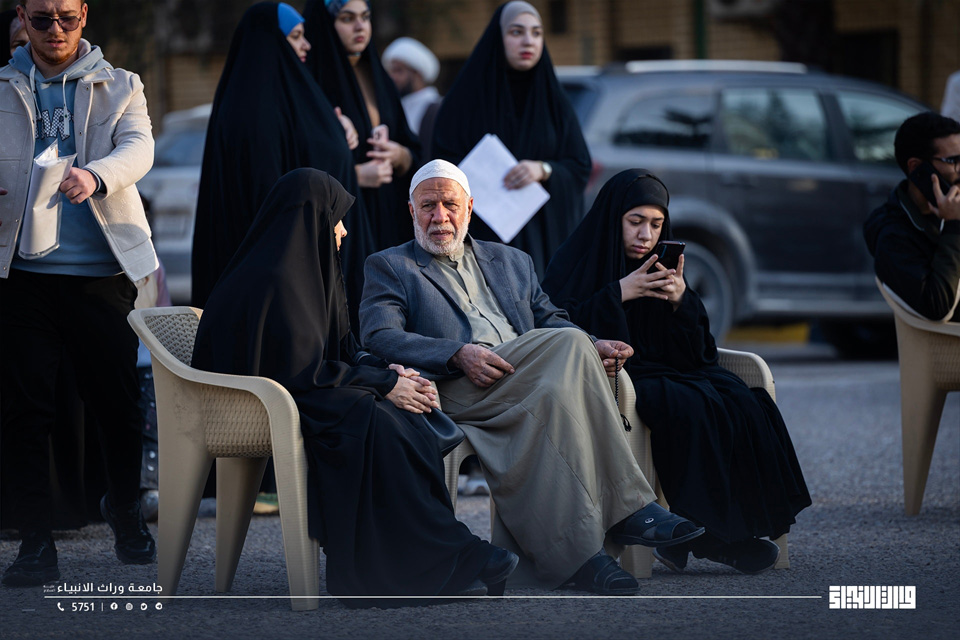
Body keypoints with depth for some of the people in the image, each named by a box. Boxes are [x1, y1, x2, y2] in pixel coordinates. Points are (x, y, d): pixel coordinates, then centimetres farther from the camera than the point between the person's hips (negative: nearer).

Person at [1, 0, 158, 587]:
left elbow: (139, 148, -6)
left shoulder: (120, 87, 11)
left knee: (118, 400, 4)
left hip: (102, 268, 0)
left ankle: (126, 511, 27)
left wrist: (96, 176, -28)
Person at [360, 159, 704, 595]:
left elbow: (549, 320, 22)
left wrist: (589, 350, -2)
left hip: (523, 387, 4)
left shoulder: (511, 261, 31)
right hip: (452, 392, -4)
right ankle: (626, 510, -29)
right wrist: (459, 354, -16)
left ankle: (570, 553, -36)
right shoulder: (388, 268, 17)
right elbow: (379, 337, 0)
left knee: (552, 396, -34)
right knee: (568, 345, -28)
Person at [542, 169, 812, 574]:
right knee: (687, 408, -34)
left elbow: (696, 353, 9)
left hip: (666, 372, 6)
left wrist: (682, 301, -9)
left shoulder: (661, 269, 16)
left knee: (741, 403, -24)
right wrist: (618, 295, -16)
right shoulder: (575, 264, 2)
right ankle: (707, 533, -29)